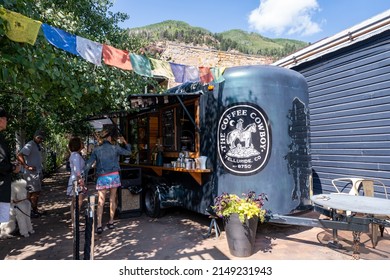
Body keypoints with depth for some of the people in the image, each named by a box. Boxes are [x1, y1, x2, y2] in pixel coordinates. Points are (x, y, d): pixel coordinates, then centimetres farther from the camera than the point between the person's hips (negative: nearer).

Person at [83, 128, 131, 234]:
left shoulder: (96, 150, 1)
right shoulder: (115, 147, -1)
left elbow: (88, 164, -3)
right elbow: (128, 152, 12)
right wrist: (125, 142, 23)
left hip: (102, 177, 0)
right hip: (114, 176, 0)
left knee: (101, 202, 2)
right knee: (112, 199, 12)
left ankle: (99, 225, -5)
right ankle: (111, 222, 19)